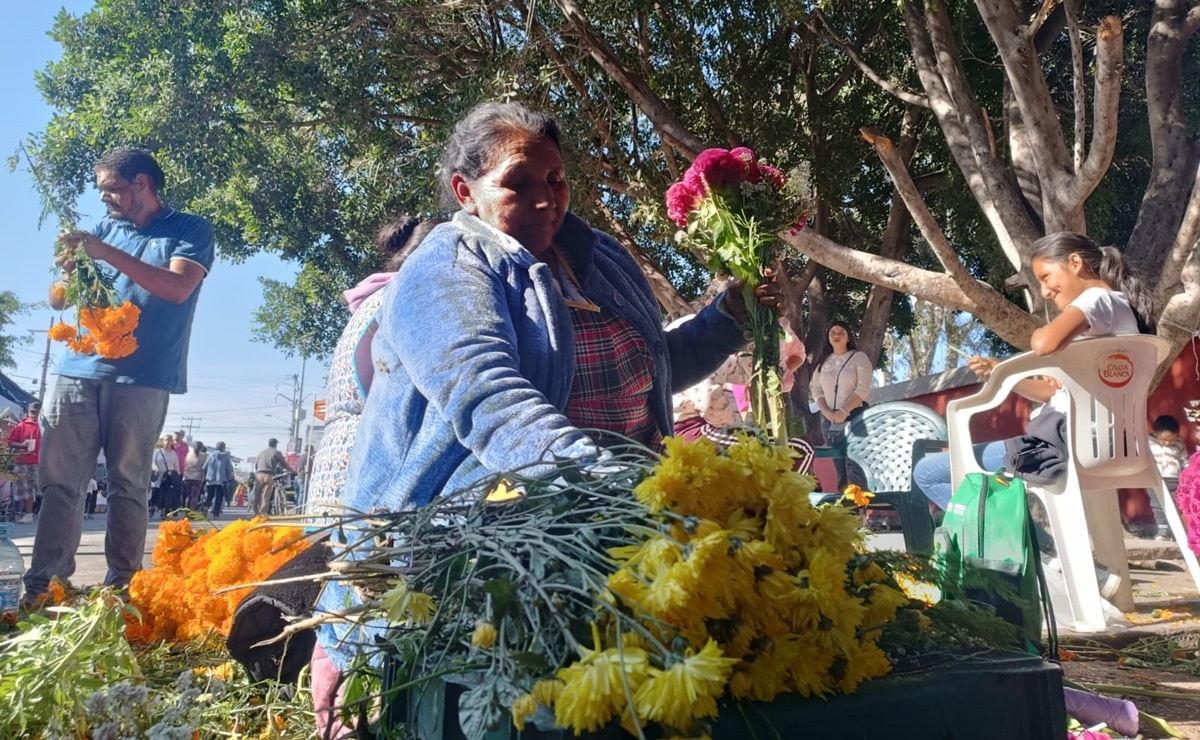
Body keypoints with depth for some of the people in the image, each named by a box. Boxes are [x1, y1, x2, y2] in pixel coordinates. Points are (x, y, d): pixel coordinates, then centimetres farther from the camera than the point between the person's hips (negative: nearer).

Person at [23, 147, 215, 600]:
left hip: (142, 378, -4)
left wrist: (106, 253, -14)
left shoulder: (190, 230, 5)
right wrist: (68, 269, -5)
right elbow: (58, 300, 18)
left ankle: (120, 589, 5)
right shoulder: (106, 228, 19)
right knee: (59, 482, 0)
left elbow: (178, 288, -12)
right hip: (79, 370, 5)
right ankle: (42, 587, 4)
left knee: (128, 486, -1)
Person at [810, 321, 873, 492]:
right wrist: (826, 411, -8)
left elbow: (863, 388, -9)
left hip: (854, 417, -4)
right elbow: (817, 390, 10)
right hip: (829, 420, 4)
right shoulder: (823, 360, 15)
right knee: (839, 466, 5)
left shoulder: (859, 357, 2)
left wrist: (844, 411, -17)